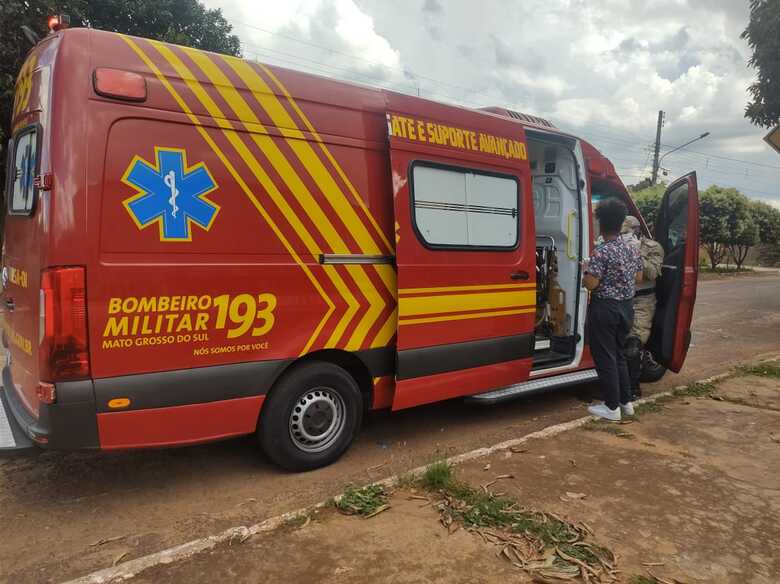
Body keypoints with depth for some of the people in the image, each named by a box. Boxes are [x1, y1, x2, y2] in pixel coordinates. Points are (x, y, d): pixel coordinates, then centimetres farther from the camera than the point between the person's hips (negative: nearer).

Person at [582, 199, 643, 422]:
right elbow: (638, 278, 14)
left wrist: (586, 269, -2)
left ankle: (612, 407, 8)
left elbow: (591, 284, -21)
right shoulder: (633, 249, 5)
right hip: (626, 307, 8)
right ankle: (626, 402, 27)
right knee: (619, 355, 20)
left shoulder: (602, 251, -18)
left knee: (605, 358, 2)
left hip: (604, 309, -7)